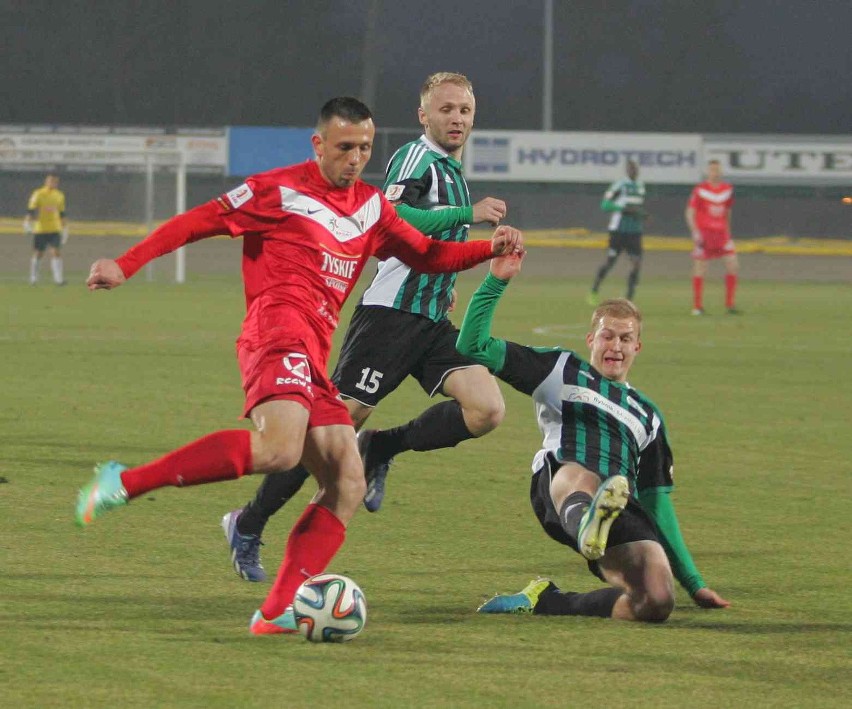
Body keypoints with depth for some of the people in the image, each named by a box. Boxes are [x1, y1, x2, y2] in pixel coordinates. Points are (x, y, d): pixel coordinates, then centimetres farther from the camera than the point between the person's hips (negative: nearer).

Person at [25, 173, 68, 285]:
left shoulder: (59, 195, 11)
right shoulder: (38, 194, -4)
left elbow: (61, 213, 19)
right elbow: (30, 211, -7)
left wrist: (65, 228, 20)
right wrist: (27, 224, -15)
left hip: (55, 230, 3)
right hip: (40, 229, -3)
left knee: (56, 253, -9)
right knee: (38, 254, 5)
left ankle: (58, 279, -13)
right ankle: (33, 277, 19)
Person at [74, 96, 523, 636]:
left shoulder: (371, 206, 23)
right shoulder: (280, 190, 2)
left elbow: (425, 255, 31)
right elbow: (197, 222, 2)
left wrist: (490, 249, 14)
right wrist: (126, 266, -5)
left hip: (314, 357, 9)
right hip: (280, 332, -9)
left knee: (347, 485, -2)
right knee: (278, 449, -33)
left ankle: (279, 613, -8)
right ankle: (127, 482, -27)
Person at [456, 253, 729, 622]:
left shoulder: (647, 415, 34)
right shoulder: (562, 370, 25)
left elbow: (657, 504, 34)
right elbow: (474, 347, 18)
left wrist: (693, 582, 28)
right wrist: (497, 281, 9)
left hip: (624, 508, 4)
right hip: (558, 484, -4)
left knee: (658, 602, -25)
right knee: (578, 477, -43)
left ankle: (546, 601, -6)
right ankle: (588, 524, -80)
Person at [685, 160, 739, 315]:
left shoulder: (728, 189, 9)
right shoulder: (700, 190, -4)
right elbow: (690, 213, -4)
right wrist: (695, 232, -15)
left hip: (722, 233, 4)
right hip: (704, 233, -4)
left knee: (733, 265, -6)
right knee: (699, 269, -2)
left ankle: (730, 304, 2)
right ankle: (697, 306, 7)